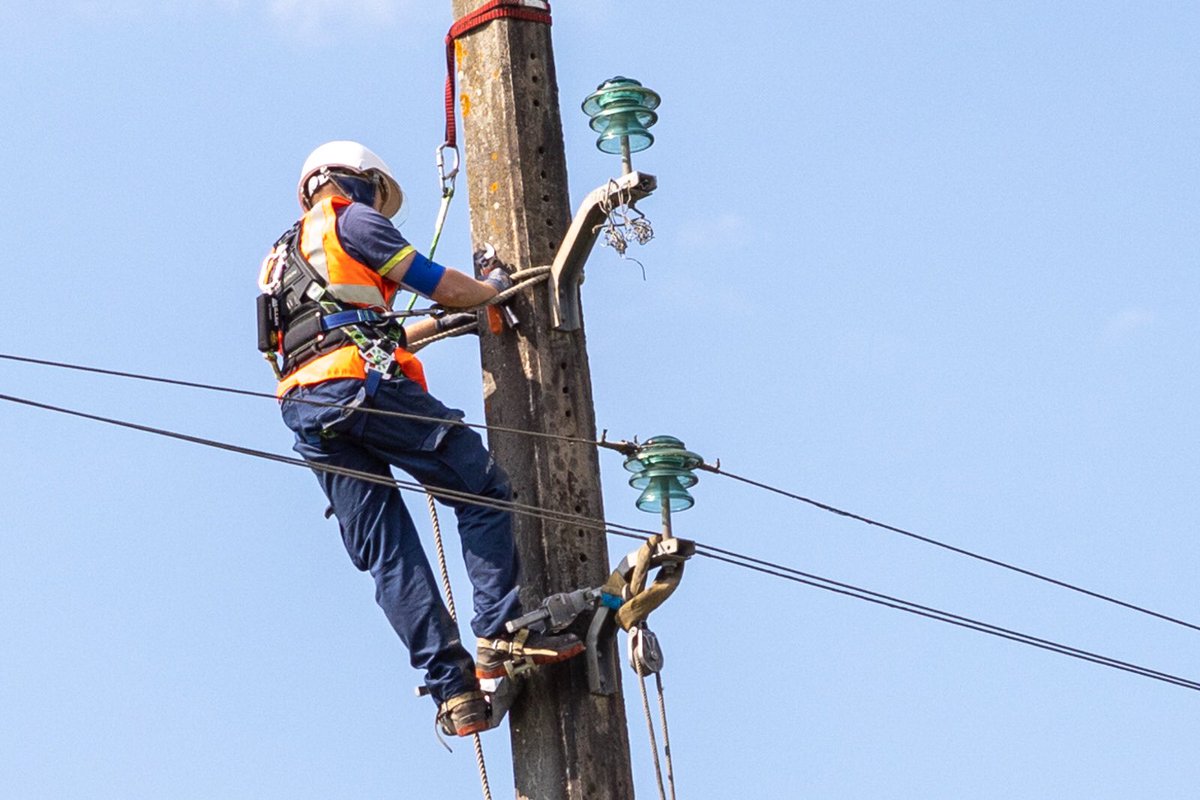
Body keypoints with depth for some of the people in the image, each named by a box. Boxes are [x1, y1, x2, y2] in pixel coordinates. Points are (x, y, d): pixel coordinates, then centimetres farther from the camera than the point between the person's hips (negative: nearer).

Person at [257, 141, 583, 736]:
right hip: (362, 384, -7)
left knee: (384, 551, 0)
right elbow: (441, 285, 6)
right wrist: (491, 289, 26)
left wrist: (435, 326, 44)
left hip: (304, 408, 7)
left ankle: (453, 690, -7)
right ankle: (499, 633, -12)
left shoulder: (282, 257, 34)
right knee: (483, 491, -1)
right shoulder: (351, 220, 9)